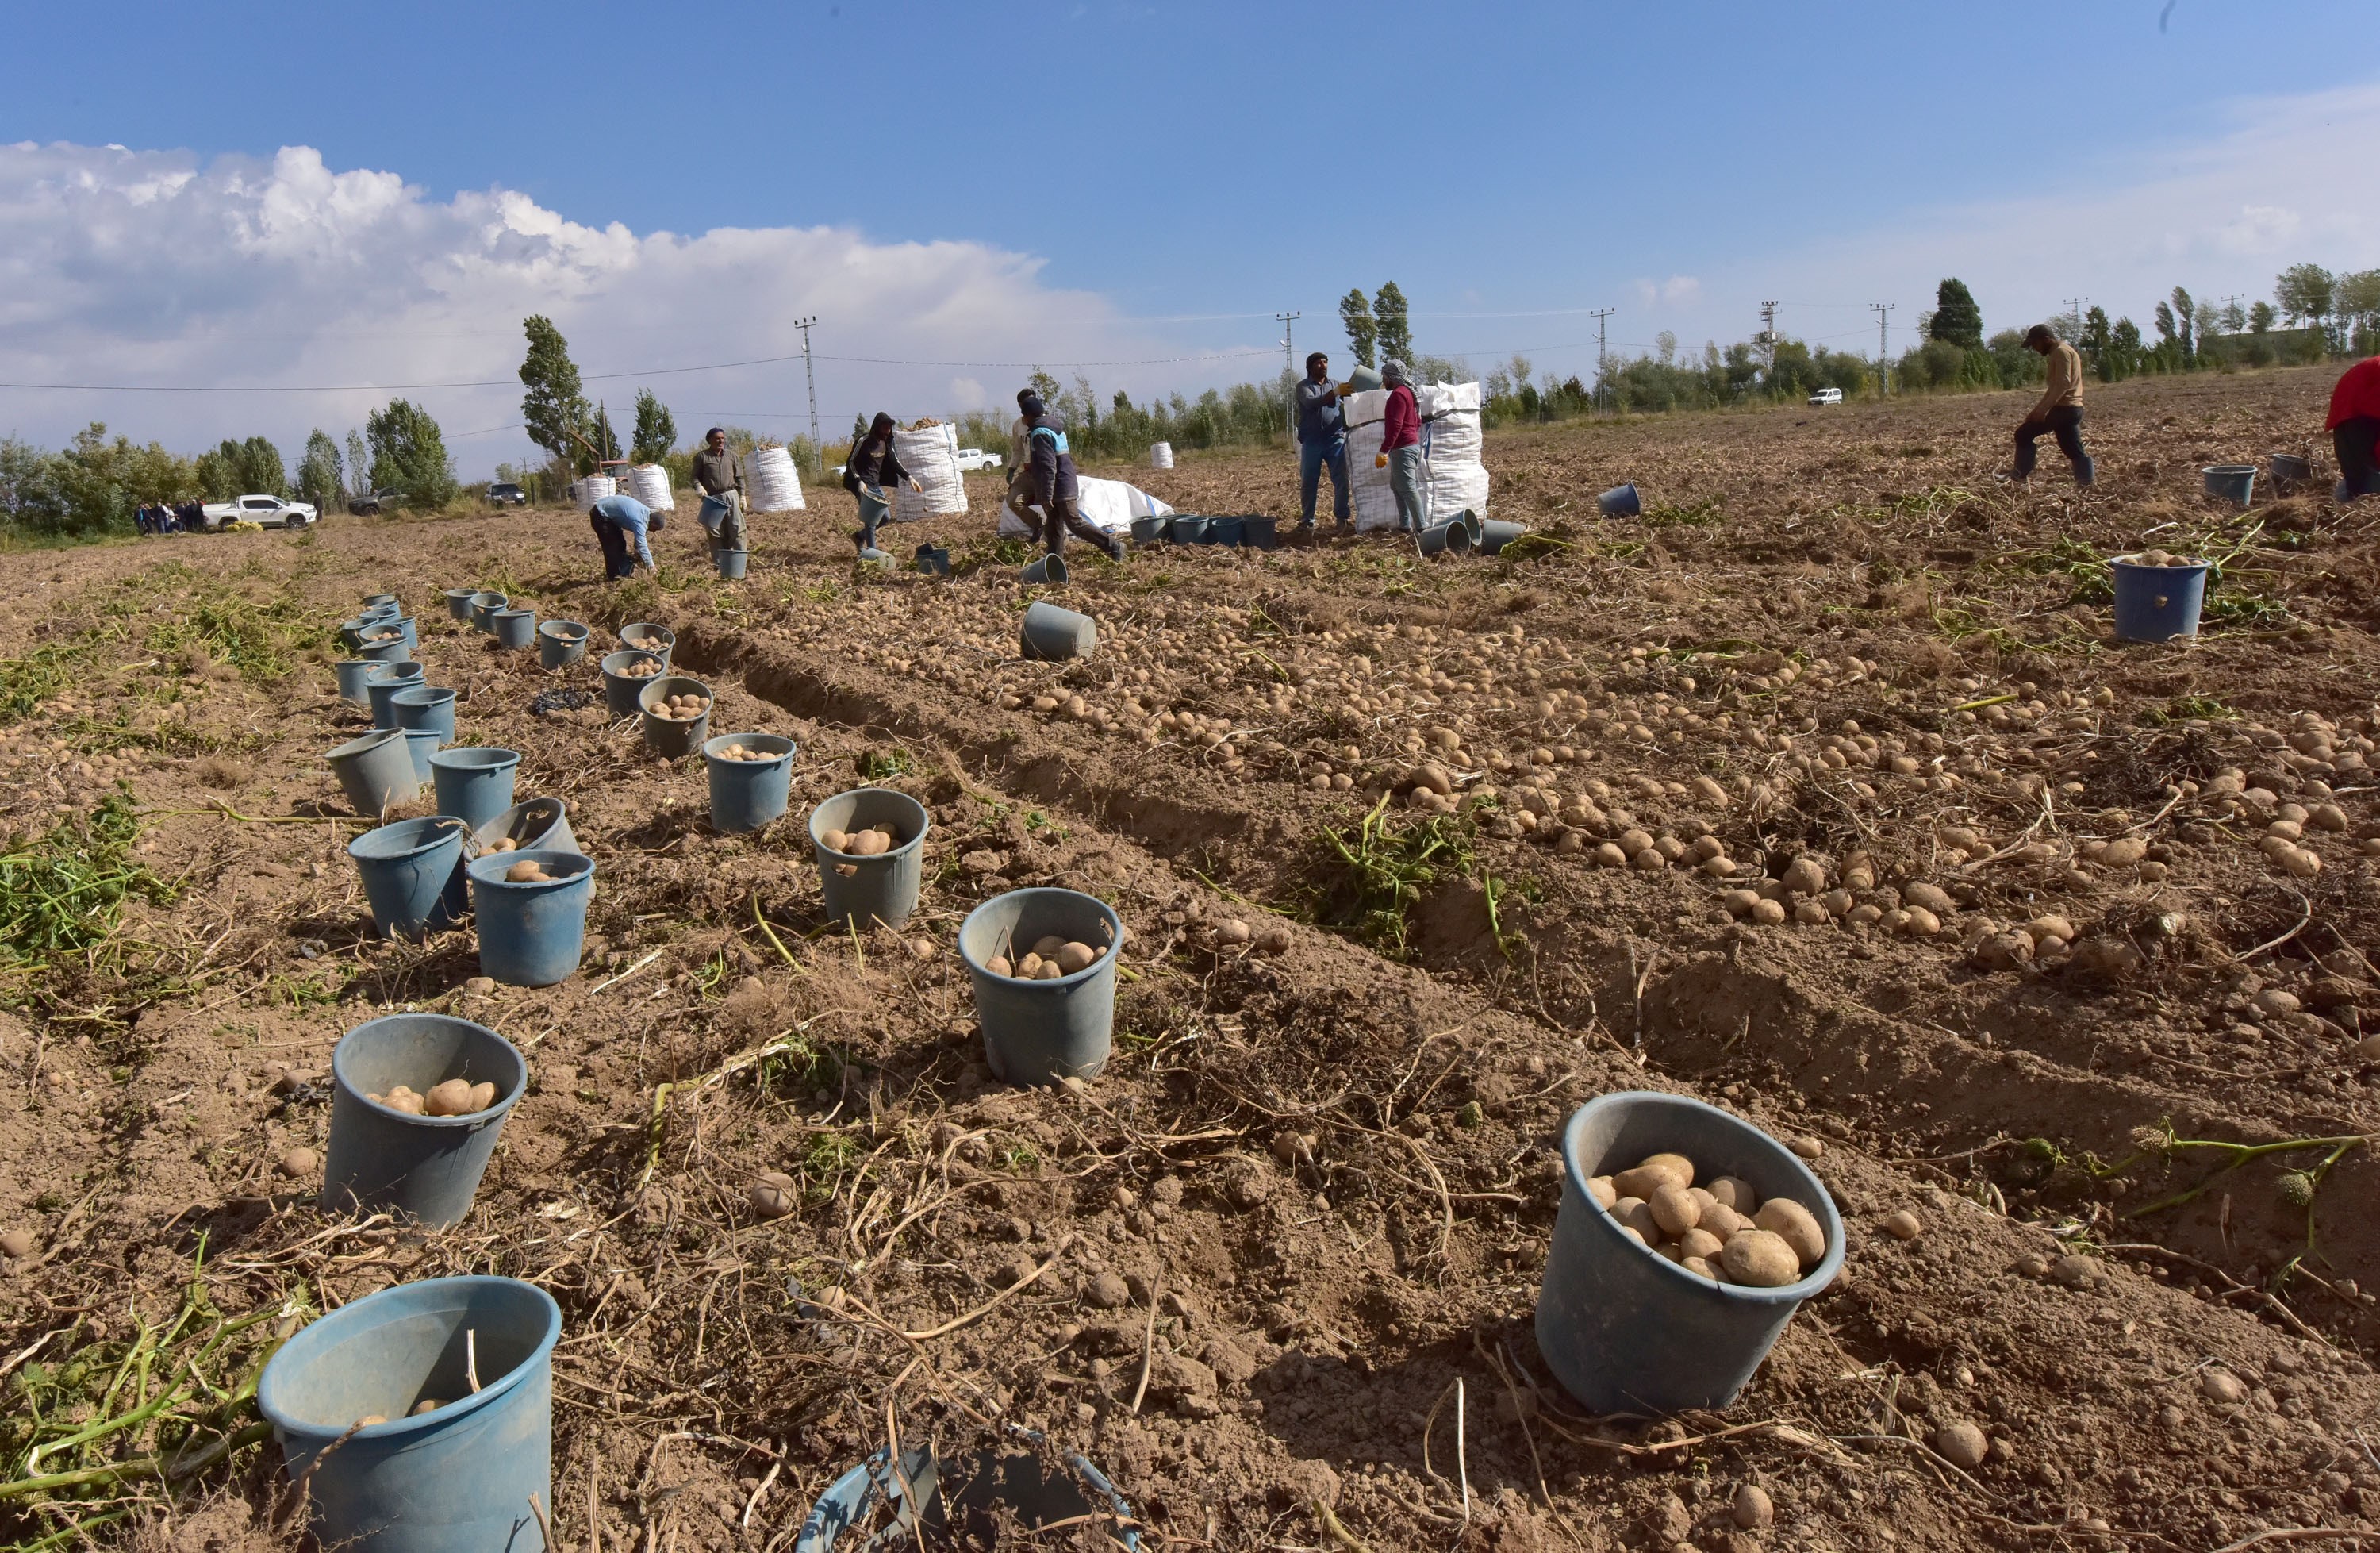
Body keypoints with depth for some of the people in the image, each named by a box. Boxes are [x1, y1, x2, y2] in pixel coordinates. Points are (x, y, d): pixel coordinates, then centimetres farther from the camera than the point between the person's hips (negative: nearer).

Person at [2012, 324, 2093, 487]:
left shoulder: (2061, 352, -10)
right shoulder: (2061, 352, 22)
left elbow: (2063, 385, -21)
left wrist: (2043, 409, -25)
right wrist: (2037, 410, 21)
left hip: (2064, 409, -10)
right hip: (2073, 409, 10)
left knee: (2023, 435, -4)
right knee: (2075, 451, 9)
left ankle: (2021, 478, 0)